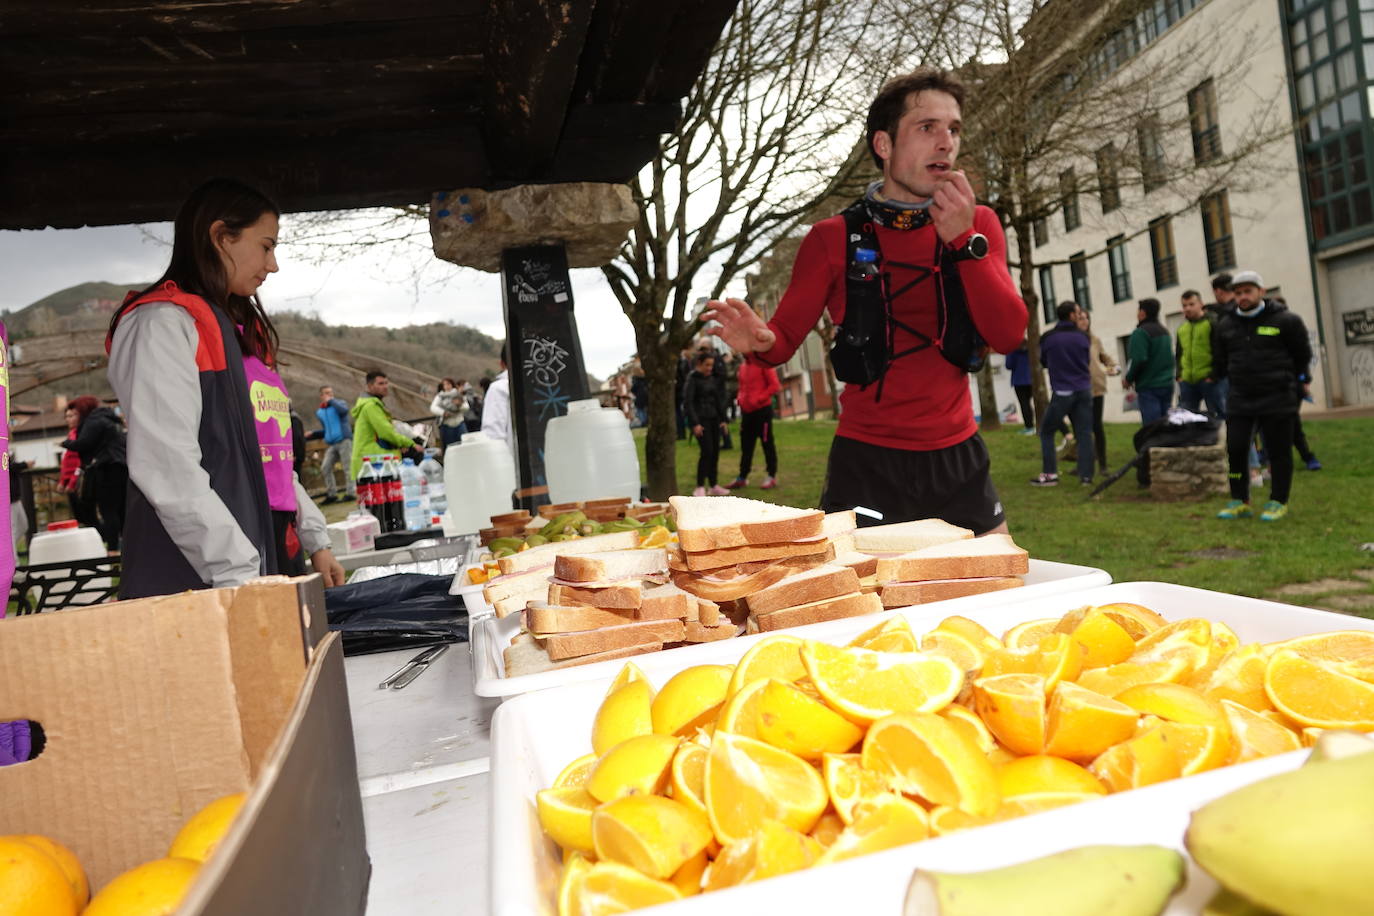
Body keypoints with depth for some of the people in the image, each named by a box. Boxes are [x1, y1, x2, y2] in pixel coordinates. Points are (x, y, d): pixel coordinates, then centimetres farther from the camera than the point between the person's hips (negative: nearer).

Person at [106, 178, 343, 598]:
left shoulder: (241, 332, 19)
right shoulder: (163, 323, -8)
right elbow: (169, 469, -18)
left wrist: (314, 539, 17)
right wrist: (238, 574, -21)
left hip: (261, 564, 8)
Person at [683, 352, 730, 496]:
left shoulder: (713, 378, 12)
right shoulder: (693, 379, -6)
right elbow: (687, 403, -11)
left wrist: (722, 419, 12)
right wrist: (695, 423, -17)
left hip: (714, 419, 6)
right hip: (700, 419, -6)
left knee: (715, 452, 5)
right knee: (707, 451, -15)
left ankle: (713, 486, 14)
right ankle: (700, 487, -10)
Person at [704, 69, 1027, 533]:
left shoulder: (977, 225, 4)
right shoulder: (833, 239, -3)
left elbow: (1008, 335, -6)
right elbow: (787, 335, -2)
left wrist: (964, 240, -17)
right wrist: (761, 341, -25)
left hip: (959, 458, 4)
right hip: (867, 462, -3)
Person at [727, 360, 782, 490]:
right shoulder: (742, 366, 11)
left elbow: (775, 385, -13)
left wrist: (759, 399, -18)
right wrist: (740, 398, 2)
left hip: (763, 409, -7)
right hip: (747, 411, 7)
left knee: (767, 443, 2)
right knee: (746, 445, 11)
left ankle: (772, 477, 12)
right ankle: (742, 478, 18)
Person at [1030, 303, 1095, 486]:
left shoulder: (1048, 337, -4)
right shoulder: (1083, 337, 1)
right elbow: (1087, 360, 14)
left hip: (1062, 393, -2)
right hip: (1083, 391, 2)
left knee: (1046, 431, 9)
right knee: (1084, 433, 4)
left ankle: (1050, 474, 3)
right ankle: (1086, 475, 1)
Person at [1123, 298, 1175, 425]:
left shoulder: (1140, 332, -13)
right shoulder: (1164, 331, 13)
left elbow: (1138, 360, -19)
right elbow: (1171, 357, 18)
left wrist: (1128, 379, -6)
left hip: (1148, 387, -8)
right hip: (1167, 384, 8)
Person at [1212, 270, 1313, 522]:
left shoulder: (1286, 321, -4)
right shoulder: (1226, 326, 8)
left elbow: (1302, 356, 5)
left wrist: (1284, 380, 9)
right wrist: (1239, 381, 14)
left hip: (1278, 400, -4)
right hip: (1240, 401, 4)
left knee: (1278, 451, 2)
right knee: (1235, 449, 1)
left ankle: (1278, 502, 12)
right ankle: (1240, 502, 11)